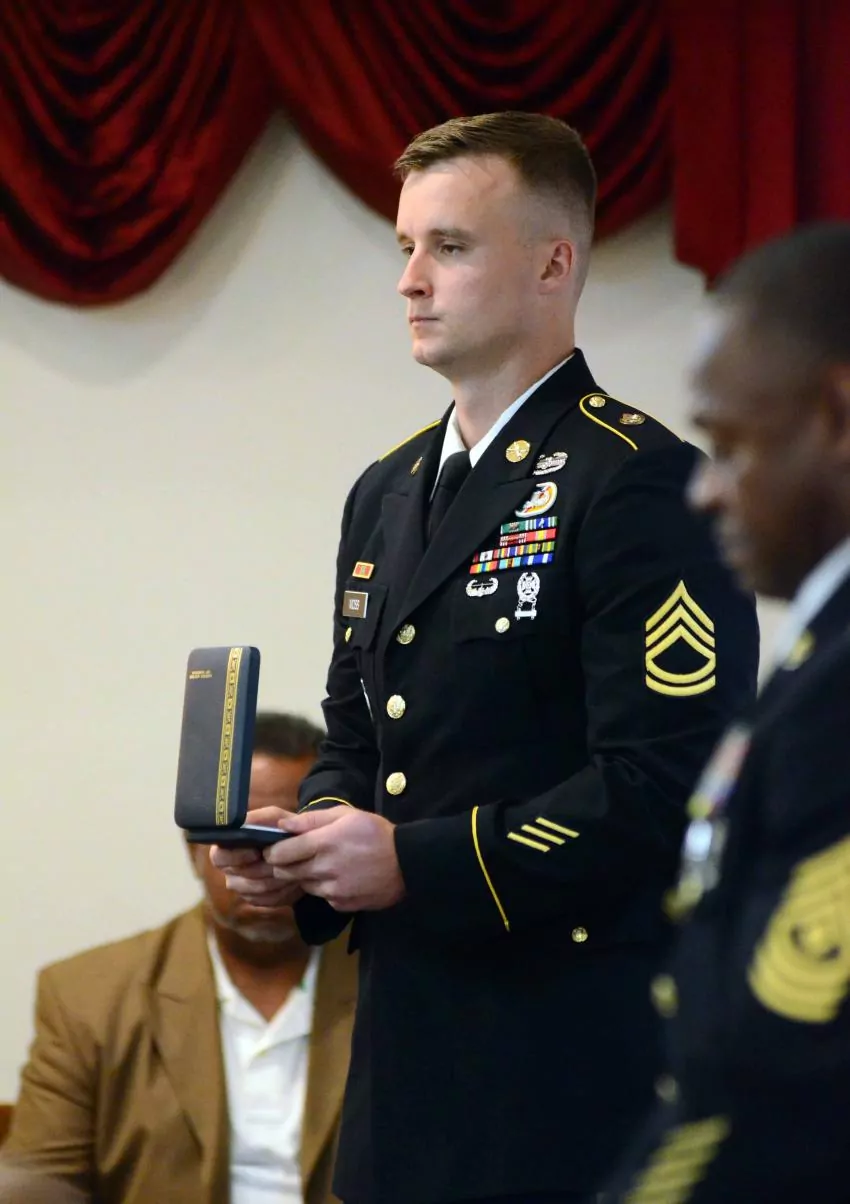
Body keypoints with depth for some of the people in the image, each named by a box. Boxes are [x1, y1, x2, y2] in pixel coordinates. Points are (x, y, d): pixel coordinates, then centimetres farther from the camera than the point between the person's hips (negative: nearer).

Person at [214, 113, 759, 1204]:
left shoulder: (641, 483, -10)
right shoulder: (387, 493, 17)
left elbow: (667, 781, -18)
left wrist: (419, 863, -19)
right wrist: (309, 838, 2)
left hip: (576, 1045, -8)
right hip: (409, 1030, 8)